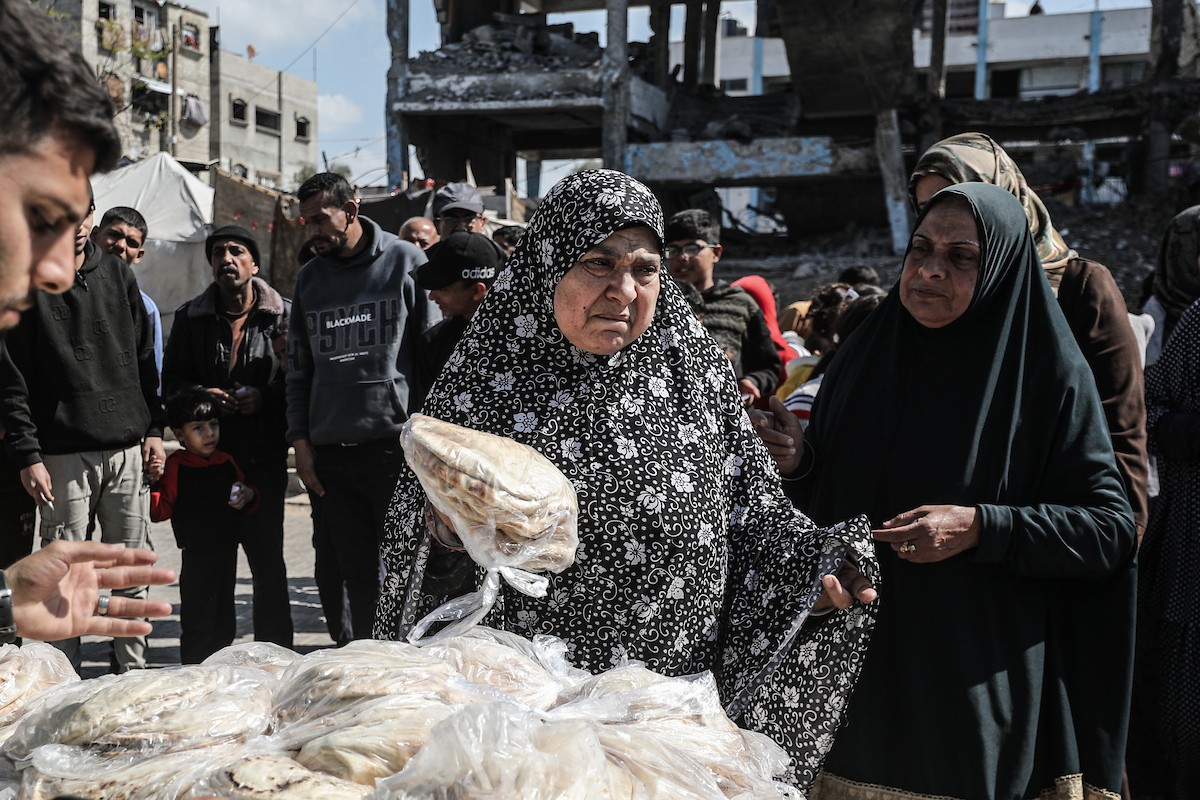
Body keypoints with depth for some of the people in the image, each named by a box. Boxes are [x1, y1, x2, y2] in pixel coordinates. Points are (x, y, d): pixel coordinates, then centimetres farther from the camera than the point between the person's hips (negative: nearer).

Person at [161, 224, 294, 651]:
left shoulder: (282, 314, 1)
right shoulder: (191, 316, 8)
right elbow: (171, 380, 12)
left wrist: (265, 396, -15)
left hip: (264, 456, -2)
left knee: (267, 559, 1)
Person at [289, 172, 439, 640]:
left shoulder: (406, 263, 0)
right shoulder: (309, 279, 15)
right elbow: (299, 368, 18)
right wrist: (300, 440, 8)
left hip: (394, 446, -4)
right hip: (331, 452, 5)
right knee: (357, 574, 8)